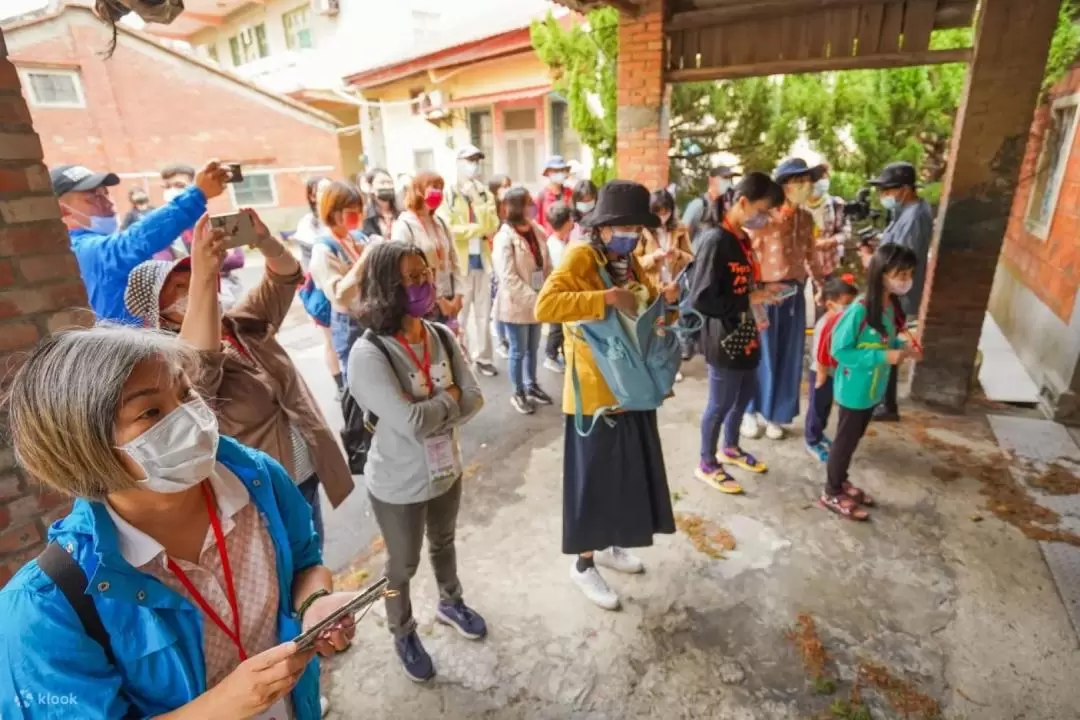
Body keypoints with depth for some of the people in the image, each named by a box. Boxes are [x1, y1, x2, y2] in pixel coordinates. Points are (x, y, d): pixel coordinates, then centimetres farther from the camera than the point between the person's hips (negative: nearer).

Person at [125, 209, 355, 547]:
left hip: (307, 477, 6)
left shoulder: (240, 323, 2)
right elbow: (197, 361, -42)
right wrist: (202, 276, -54)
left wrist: (264, 240, -23)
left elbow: (285, 276, -1)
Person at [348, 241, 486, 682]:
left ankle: (450, 604, 57)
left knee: (444, 543, 29)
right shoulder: (368, 355, -26)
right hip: (399, 484, -5)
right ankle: (403, 634, 48)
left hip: (446, 470, 5)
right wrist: (449, 398, -17)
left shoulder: (441, 337, -8)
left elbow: (474, 400, -11)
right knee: (403, 565, 20)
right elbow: (412, 422, -32)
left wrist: (431, 410, -23)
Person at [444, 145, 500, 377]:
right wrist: (478, 228, -10)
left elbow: (492, 227, -3)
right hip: (459, 260, -4)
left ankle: (482, 356, 21)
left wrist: (477, 200, -11)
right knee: (460, 312, 0)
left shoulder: (485, 194, 12)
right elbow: (448, 230, -13)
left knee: (483, 312, 10)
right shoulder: (449, 195, -2)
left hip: (482, 258, 4)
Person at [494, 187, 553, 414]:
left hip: (537, 303, 6)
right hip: (517, 304, -6)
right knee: (518, 351, 8)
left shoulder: (538, 232, 3)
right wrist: (534, 298, -23)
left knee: (533, 348, 19)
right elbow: (508, 278, -21)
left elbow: (547, 266, 6)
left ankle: (532, 386, 37)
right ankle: (518, 393, 25)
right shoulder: (505, 237, -16)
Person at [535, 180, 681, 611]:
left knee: (627, 471, 19)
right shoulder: (580, 257, -16)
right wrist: (607, 297, -34)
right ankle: (583, 563, 26)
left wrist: (662, 297, 0)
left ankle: (607, 546, 40)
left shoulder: (628, 260, 9)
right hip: (596, 390, -8)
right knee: (594, 476, 4)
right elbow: (544, 306, -32)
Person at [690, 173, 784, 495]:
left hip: (745, 334, 9)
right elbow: (700, 299, -27)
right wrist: (750, 300, -21)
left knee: (745, 395, 22)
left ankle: (730, 448, 44)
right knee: (720, 404, 6)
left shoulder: (741, 238, 8)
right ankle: (707, 465, 26)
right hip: (724, 339, -9)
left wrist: (762, 291, 1)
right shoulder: (716, 241, -21)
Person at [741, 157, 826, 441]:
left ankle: (773, 414, 25)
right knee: (760, 355, 5)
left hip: (795, 293, 6)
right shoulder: (765, 217, -12)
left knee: (787, 356, 10)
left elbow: (809, 255, 15)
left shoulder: (806, 218, 7)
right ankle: (751, 412, 23)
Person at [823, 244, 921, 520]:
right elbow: (840, 350, -23)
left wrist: (903, 346, -5)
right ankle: (832, 494, 24)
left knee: (854, 438, 21)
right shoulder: (859, 310, -26)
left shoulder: (890, 306, 0)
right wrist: (883, 357, -26)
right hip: (853, 390, -8)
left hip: (873, 389, 8)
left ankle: (841, 482, 40)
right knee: (845, 439, 7)